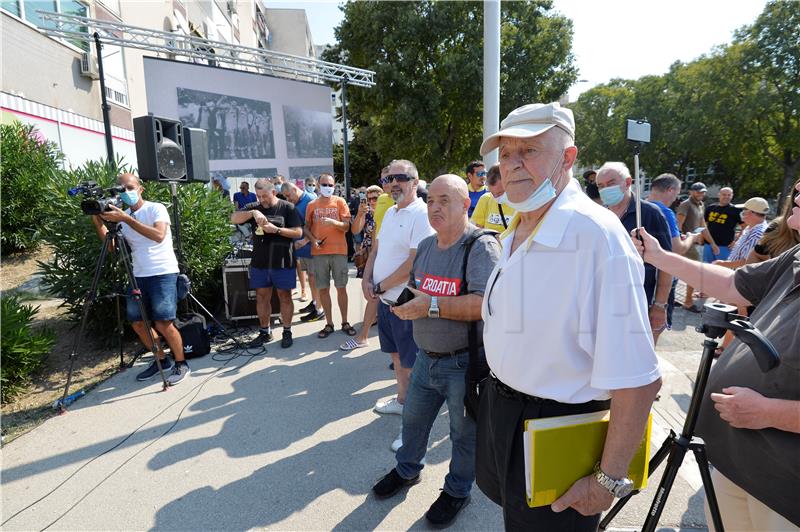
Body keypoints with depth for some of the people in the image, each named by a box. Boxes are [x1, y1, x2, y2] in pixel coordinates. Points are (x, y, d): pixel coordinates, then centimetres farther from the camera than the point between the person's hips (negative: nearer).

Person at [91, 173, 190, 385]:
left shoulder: (156, 208, -6)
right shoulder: (122, 216, 12)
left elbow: (158, 235, -24)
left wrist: (126, 219, -27)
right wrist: (98, 221, -5)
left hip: (163, 273, -7)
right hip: (139, 276, 7)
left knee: (163, 323, -11)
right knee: (137, 322, 9)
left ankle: (181, 364, 7)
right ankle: (161, 360, 26)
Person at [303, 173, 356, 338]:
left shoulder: (340, 202, 3)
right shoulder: (311, 205, 8)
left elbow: (346, 226, -2)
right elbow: (306, 228, 11)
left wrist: (333, 222, -21)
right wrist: (313, 240, -8)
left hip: (339, 251, -2)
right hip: (318, 252, 2)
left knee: (341, 287, 3)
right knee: (323, 289, 5)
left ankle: (345, 322, 15)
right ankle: (329, 324, 16)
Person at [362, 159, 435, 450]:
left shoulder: (421, 214, -17)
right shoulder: (390, 212, 12)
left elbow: (413, 264, -23)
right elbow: (376, 249, 17)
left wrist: (380, 286, -14)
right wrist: (366, 280, 2)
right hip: (384, 299, 9)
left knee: (411, 364, 2)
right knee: (396, 354, 23)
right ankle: (402, 400, 42)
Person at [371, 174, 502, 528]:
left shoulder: (481, 246, -20)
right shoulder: (425, 246, 6)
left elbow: (484, 303, -31)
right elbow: (413, 289, 17)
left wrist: (432, 305, -29)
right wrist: (402, 303, -5)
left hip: (465, 363, -7)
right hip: (426, 356, 7)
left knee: (464, 432, 15)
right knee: (413, 418, 24)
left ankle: (457, 491, 40)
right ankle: (407, 469, 50)